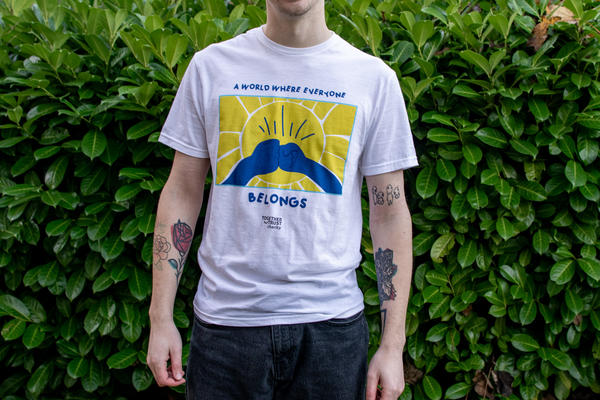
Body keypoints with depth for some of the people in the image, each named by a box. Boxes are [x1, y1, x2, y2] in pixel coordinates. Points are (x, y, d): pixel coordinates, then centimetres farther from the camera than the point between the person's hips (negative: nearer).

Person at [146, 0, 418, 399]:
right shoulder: (210, 66, 3)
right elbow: (182, 195, 5)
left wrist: (393, 345, -2)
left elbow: (390, 214, 1)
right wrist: (161, 318, 1)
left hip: (332, 321, 0)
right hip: (224, 319, 1)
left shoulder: (375, 78, 0)